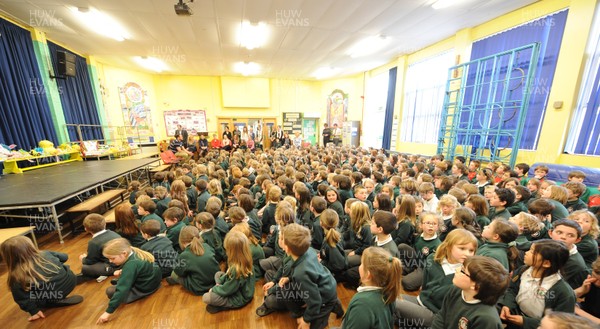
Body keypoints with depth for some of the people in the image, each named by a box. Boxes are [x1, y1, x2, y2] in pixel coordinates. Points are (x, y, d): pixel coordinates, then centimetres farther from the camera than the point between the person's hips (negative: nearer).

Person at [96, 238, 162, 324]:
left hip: (143, 289, -8)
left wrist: (108, 312, -26)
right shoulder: (134, 252, -6)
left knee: (110, 291, -5)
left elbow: (122, 290, -30)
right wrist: (122, 271, -1)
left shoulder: (131, 265, -31)